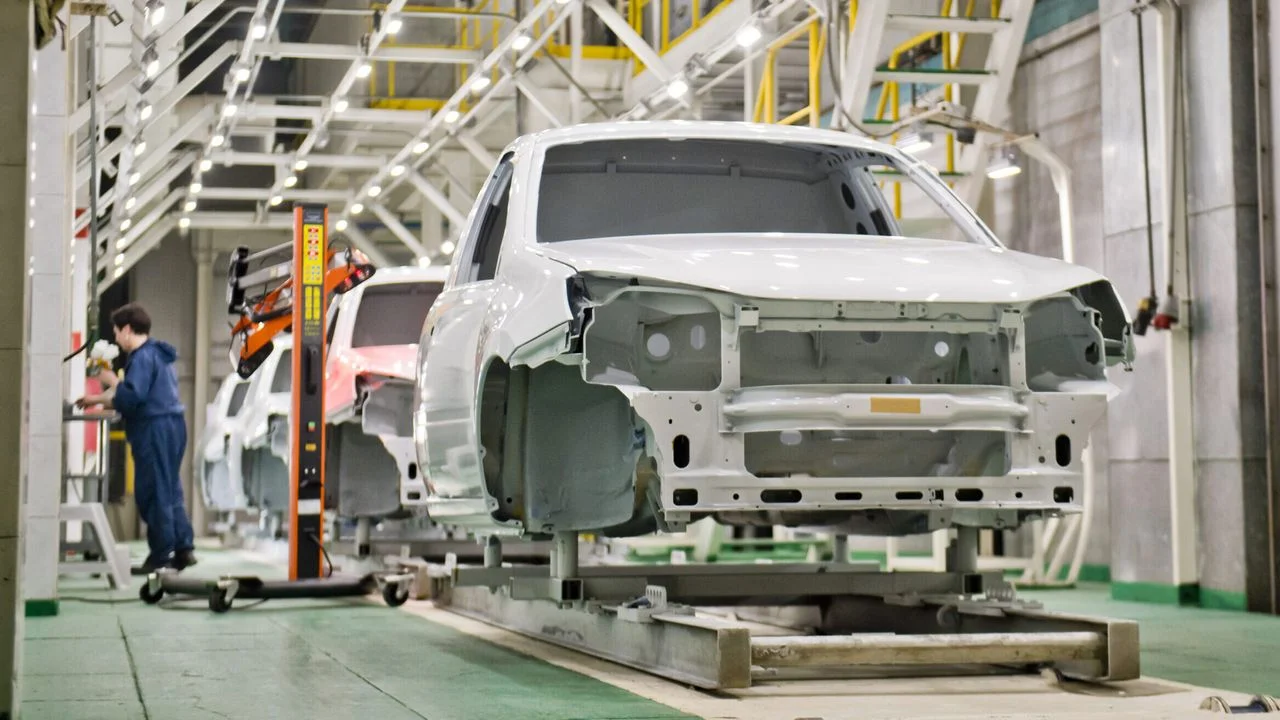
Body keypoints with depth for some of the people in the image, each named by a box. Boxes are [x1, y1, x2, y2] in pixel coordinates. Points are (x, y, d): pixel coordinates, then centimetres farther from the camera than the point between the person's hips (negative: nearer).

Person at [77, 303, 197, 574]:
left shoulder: (142, 357, -12)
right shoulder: (158, 354, 19)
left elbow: (130, 397, -22)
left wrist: (112, 381, -3)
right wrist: (100, 399, 25)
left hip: (155, 429, -10)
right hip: (171, 425, 10)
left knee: (153, 492, -4)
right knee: (169, 490, 13)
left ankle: (160, 555, -1)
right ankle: (183, 548, 13)